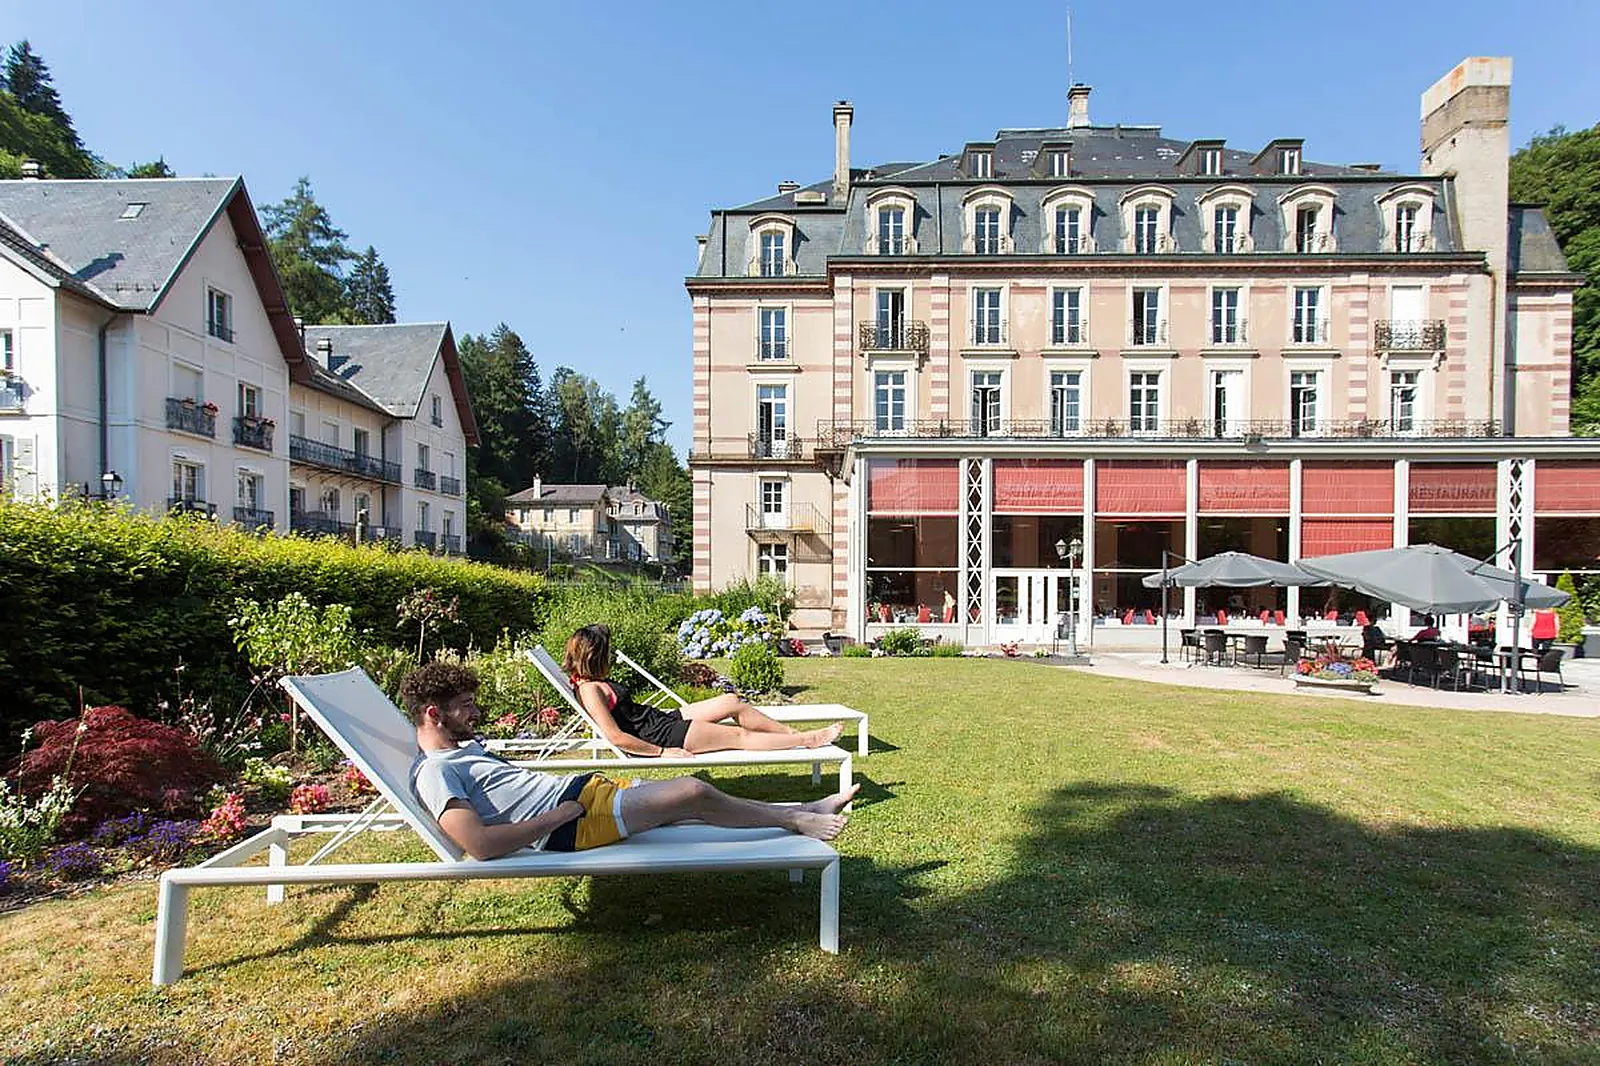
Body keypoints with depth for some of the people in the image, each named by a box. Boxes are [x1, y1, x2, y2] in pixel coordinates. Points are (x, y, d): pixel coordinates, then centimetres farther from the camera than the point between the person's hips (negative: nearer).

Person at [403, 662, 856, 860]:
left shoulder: (462, 744, 18)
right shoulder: (434, 773, -13)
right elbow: (480, 844, -26)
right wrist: (558, 815, -18)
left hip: (584, 788, 10)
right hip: (571, 824, -10)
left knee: (693, 796, 3)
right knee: (694, 793, -15)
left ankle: (805, 810, 10)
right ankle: (797, 821, 4)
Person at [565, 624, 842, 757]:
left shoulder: (596, 681, 10)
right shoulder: (590, 689, -20)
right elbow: (615, 736, -27)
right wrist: (662, 752, -22)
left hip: (663, 720, 10)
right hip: (662, 735, -10)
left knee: (732, 702, 5)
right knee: (741, 736, -4)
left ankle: (793, 733, 14)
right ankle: (808, 740, 7)